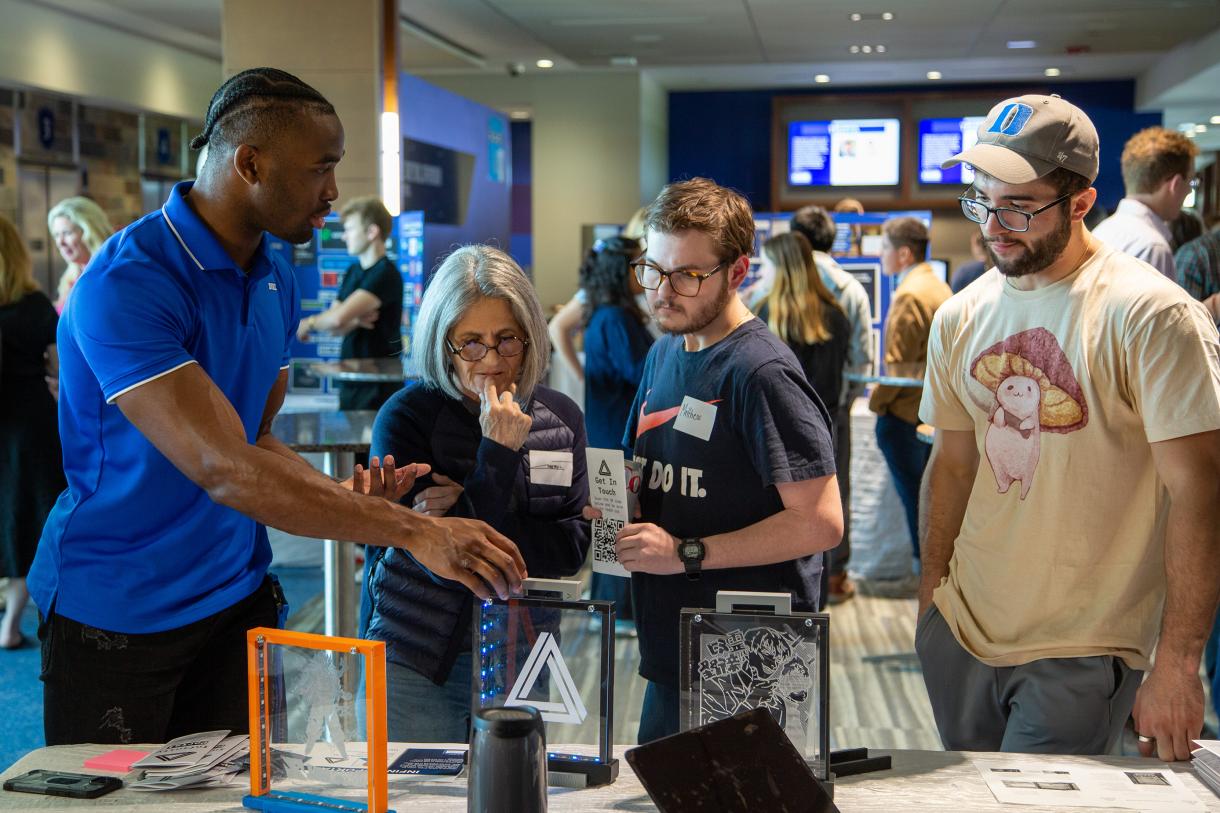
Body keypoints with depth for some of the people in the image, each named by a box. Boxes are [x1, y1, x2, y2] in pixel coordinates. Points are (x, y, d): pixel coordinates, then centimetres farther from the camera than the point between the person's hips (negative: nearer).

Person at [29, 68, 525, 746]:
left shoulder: (276, 278, 4)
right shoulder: (127, 285, -23)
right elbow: (223, 469, -32)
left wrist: (342, 497, -11)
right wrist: (414, 531, -34)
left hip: (237, 596, 7)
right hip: (118, 612, -6)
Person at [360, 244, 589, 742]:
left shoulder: (561, 417, -1)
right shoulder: (405, 416, -12)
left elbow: (571, 547, -4)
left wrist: (471, 523, -17)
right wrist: (498, 453, -26)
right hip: (415, 660, -3)